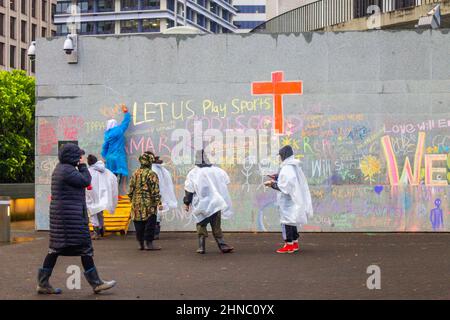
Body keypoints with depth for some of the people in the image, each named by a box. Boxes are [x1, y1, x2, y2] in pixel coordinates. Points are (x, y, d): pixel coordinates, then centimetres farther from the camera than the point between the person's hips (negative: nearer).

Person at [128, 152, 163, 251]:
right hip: (148, 204, -6)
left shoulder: (135, 174, 9)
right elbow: (155, 190, -14)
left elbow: (131, 189, 13)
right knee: (150, 223, -1)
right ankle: (148, 243, -2)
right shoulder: (151, 174, -10)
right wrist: (158, 202, -11)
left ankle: (141, 243, 14)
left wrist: (132, 200, 23)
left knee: (139, 225, 10)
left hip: (136, 204, 6)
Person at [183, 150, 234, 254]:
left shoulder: (193, 173, -5)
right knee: (216, 226, 7)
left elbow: (189, 189, -3)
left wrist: (186, 203, 5)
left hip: (201, 205, -1)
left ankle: (201, 246, 2)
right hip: (215, 203, 1)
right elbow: (226, 180, 13)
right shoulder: (216, 170, 1)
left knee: (201, 225, 8)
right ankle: (222, 245, 3)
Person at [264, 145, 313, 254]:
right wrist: (277, 177, 17)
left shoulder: (287, 168, -20)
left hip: (288, 201, -9)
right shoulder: (295, 167, 10)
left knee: (287, 221, -1)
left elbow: (284, 187, -22)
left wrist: (272, 184, -11)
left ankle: (289, 245, 3)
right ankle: (295, 243, 23)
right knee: (292, 221, 17)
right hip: (295, 199, 9)